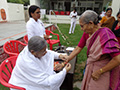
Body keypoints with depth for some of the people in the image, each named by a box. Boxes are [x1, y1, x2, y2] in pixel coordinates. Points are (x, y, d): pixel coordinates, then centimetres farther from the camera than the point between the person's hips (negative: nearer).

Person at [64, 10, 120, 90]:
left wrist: (99, 72, -20)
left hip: (102, 69, -6)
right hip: (90, 66, 6)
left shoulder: (105, 34, -27)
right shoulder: (87, 33, -7)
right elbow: (78, 49, 0)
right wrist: (66, 61, -1)